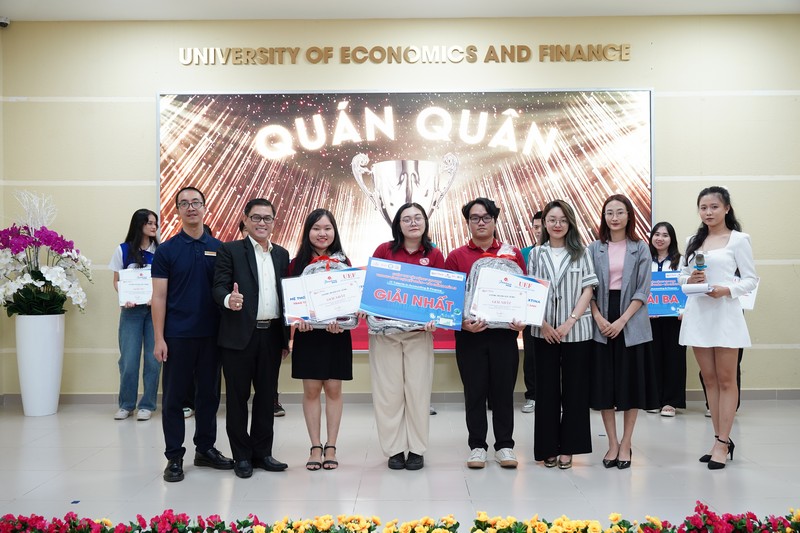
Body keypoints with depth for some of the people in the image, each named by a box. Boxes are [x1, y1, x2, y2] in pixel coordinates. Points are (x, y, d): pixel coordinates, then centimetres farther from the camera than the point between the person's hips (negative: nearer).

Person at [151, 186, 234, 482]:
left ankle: (205, 448, 24)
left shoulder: (218, 248, 7)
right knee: (174, 396, 4)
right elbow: (159, 297, -3)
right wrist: (159, 338, -9)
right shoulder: (166, 250, -1)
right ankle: (174, 456, 14)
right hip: (177, 335, -3)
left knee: (209, 394, 11)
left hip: (211, 334, 3)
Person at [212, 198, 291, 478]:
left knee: (266, 395, 10)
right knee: (238, 396, 4)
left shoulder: (282, 254, 14)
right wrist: (229, 299, -31)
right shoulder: (230, 250, 1)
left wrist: (285, 338, 10)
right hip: (240, 336, -4)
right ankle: (242, 456, 16)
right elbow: (219, 287, -7)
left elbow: (285, 295, 13)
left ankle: (262, 452, 22)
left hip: (272, 335, 4)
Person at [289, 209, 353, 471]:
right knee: (311, 390, 4)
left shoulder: (343, 262, 3)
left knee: (333, 389, 5)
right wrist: (298, 319, -17)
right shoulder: (297, 263, 3)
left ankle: (331, 447, 14)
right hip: (307, 333, 0)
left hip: (336, 334, 0)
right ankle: (316, 447, 14)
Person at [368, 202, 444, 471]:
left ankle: (417, 449, 16)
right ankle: (394, 449, 14)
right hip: (384, 330, 0)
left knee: (418, 390, 3)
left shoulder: (434, 255, 3)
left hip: (419, 332, 0)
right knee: (388, 391, 3)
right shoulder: (384, 250, 2)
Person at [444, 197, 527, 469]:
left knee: (503, 390, 7)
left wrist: (522, 320, -8)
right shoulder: (456, 257, 4)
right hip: (469, 334, 0)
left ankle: (505, 445, 20)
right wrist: (462, 322, -14)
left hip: (504, 332, 1)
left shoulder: (513, 254, 7)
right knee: (475, 391, 7)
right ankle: (477, 446, 19)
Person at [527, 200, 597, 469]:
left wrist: (570, 321, -11)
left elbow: (587, 290, 0)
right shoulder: (536, 254, 6)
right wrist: (543, 324, -8)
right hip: (545, 332, 1)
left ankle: (568, 447, 13)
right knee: (547, 389, 5)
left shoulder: (581, 253, 4)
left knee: (574, 389, 4)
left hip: (576, 331, 0)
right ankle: (548, 447, 14)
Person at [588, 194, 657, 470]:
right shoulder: (594, 249, 6)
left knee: (631, 382, 3)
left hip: (631, 324, -1)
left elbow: (643, 290, -2)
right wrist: (599, 318, -11)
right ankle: (612, 443, 15)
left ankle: (626, 444, 15)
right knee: (604, 383, 3)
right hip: (601, 324, 1)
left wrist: (622, 320, -12)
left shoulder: (640, 249, 4)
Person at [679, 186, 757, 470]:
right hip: (697, 313, 5)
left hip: (724, 312, -5)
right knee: (709, 379, 9)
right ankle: (721, 438, 19)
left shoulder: (739, 239, -2)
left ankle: (722, 443, 6)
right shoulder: (694, 241, 13)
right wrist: (689, 280, -7)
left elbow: (751, 279, -3)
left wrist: (727, 290, -19)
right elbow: (682, 275, 15)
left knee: (726, 380, 0)